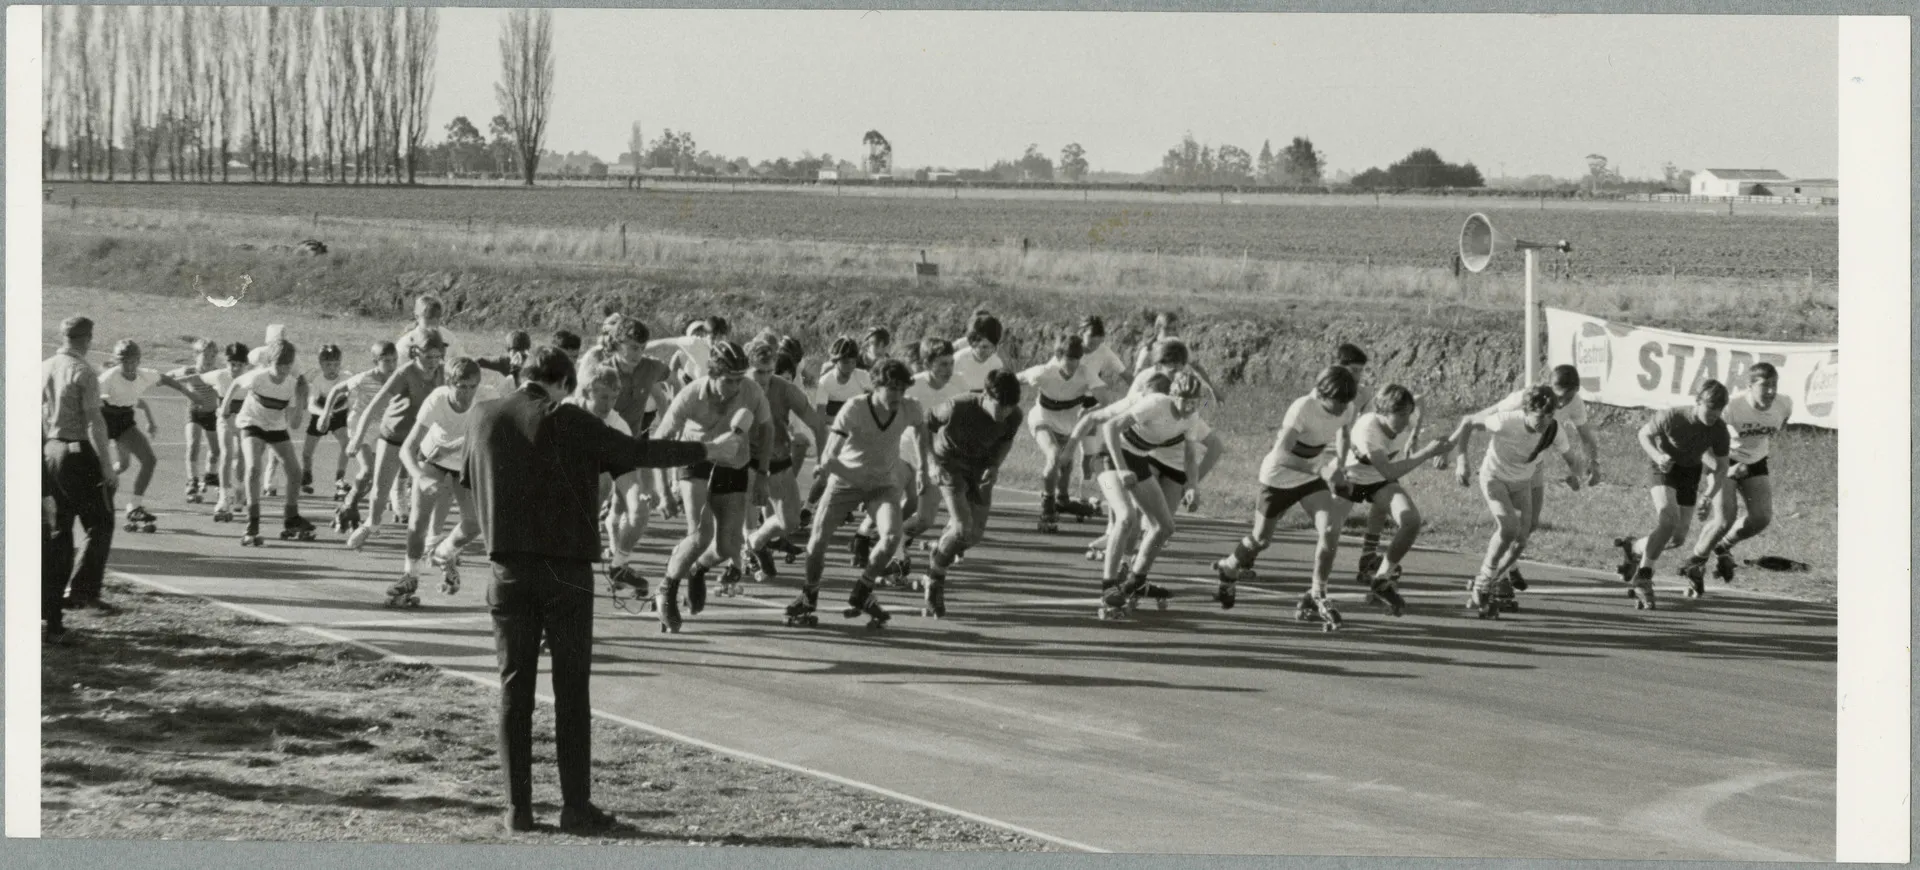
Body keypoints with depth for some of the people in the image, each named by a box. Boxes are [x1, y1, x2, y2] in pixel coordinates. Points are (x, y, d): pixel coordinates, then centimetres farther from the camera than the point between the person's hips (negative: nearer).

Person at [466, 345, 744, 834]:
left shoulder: (486, 421, 5)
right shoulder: (567, 422, -8)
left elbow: (472, 485, 17)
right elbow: (635, 453, -10)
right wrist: (709, 452, -5)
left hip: (509, 570, 3)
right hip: (566, 569, -3)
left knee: (514, 688, 7)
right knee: (571, 689, 3)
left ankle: (517, 807, 5)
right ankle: (576, 807, 1)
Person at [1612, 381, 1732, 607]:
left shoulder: (1719, 430, -18)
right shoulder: (1671, 417, -27)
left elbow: (1721, 468, -9)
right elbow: (1644, 434, -9)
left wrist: (1709, 494, -27)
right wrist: (1657, 456, -27)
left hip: (1690, 471, 5)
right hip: (1662, 467, -4)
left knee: (1678, 537, 1)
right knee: (1669, 516, -29)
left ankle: (1633, 548, 30)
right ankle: (1643, 576, -19)